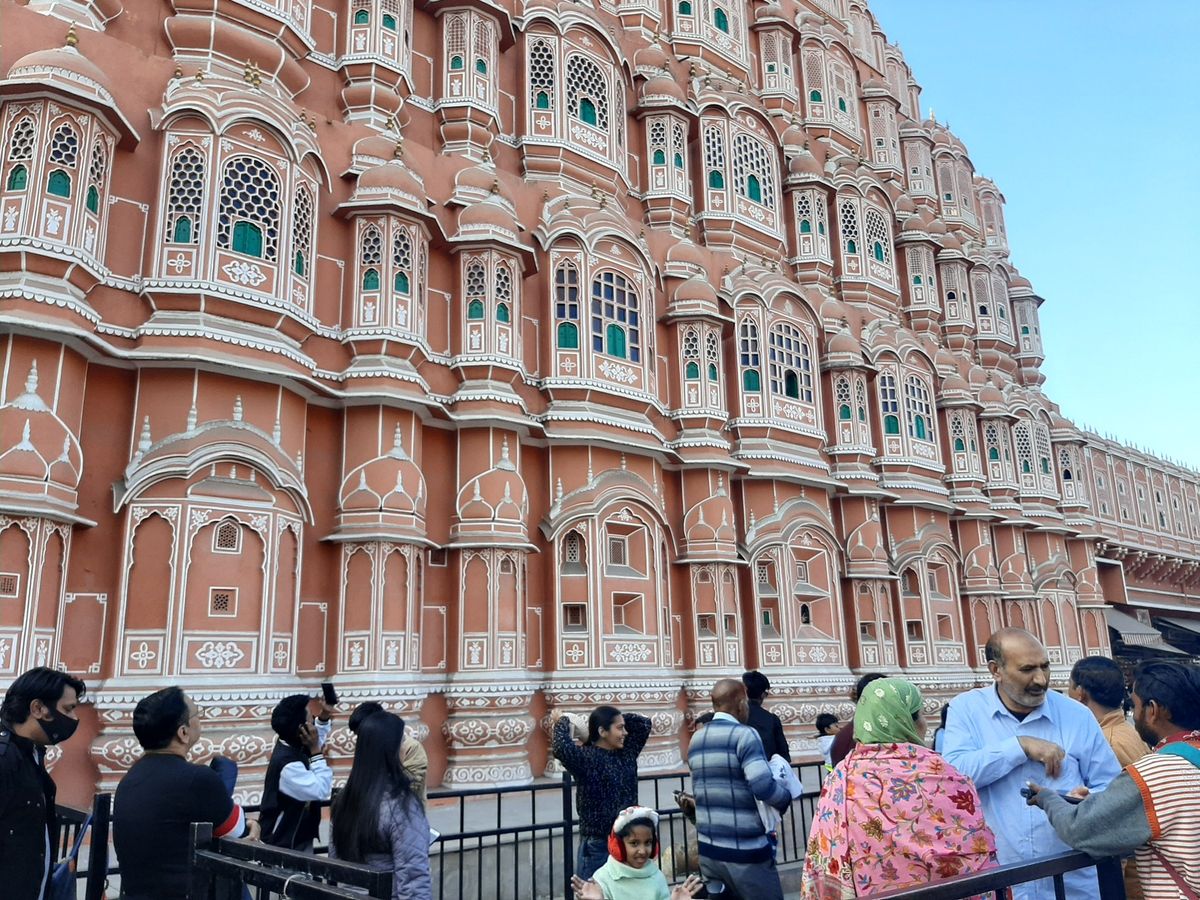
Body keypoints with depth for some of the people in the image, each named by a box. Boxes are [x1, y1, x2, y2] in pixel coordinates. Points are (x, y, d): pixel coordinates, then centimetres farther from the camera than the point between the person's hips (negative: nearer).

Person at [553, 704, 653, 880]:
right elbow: (561, 748, -34)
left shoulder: (626, 753, 7)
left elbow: (644, 723, 15)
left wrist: (616, 718, 6)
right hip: (597, 846, -7)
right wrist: (563, 721, -17)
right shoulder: (586, 758, -14)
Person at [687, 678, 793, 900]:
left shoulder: (696, 739, 9)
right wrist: (787, 797, -5)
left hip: (708, 847, 7)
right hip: (744, 850, -6)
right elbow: (763, 786, -23)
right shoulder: (744, 734, -14)